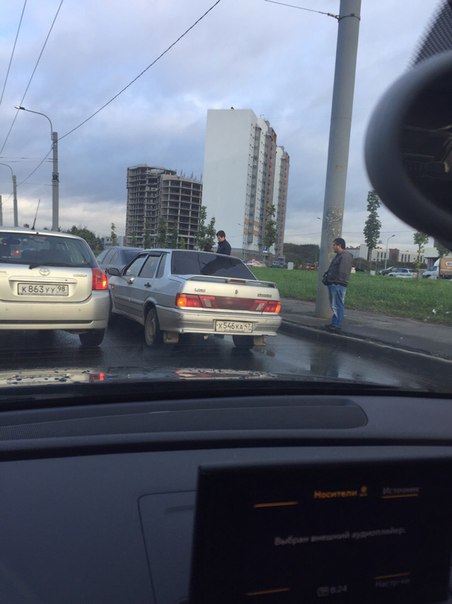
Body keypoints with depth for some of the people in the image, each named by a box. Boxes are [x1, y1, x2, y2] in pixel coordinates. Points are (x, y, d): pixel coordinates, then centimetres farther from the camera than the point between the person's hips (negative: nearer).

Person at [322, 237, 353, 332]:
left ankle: (337, 325, -7)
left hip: (338, 285, -11)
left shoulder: (346, 256, -12)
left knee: (337, 306, -9)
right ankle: (334, 323, 22)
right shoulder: (338, 256, 22)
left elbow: (342, 272, -20)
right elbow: (331, 269, 25)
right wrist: (326, 275, 9)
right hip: (332, 284, 11)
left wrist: (334, 280, -17)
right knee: (334, 305, 15)